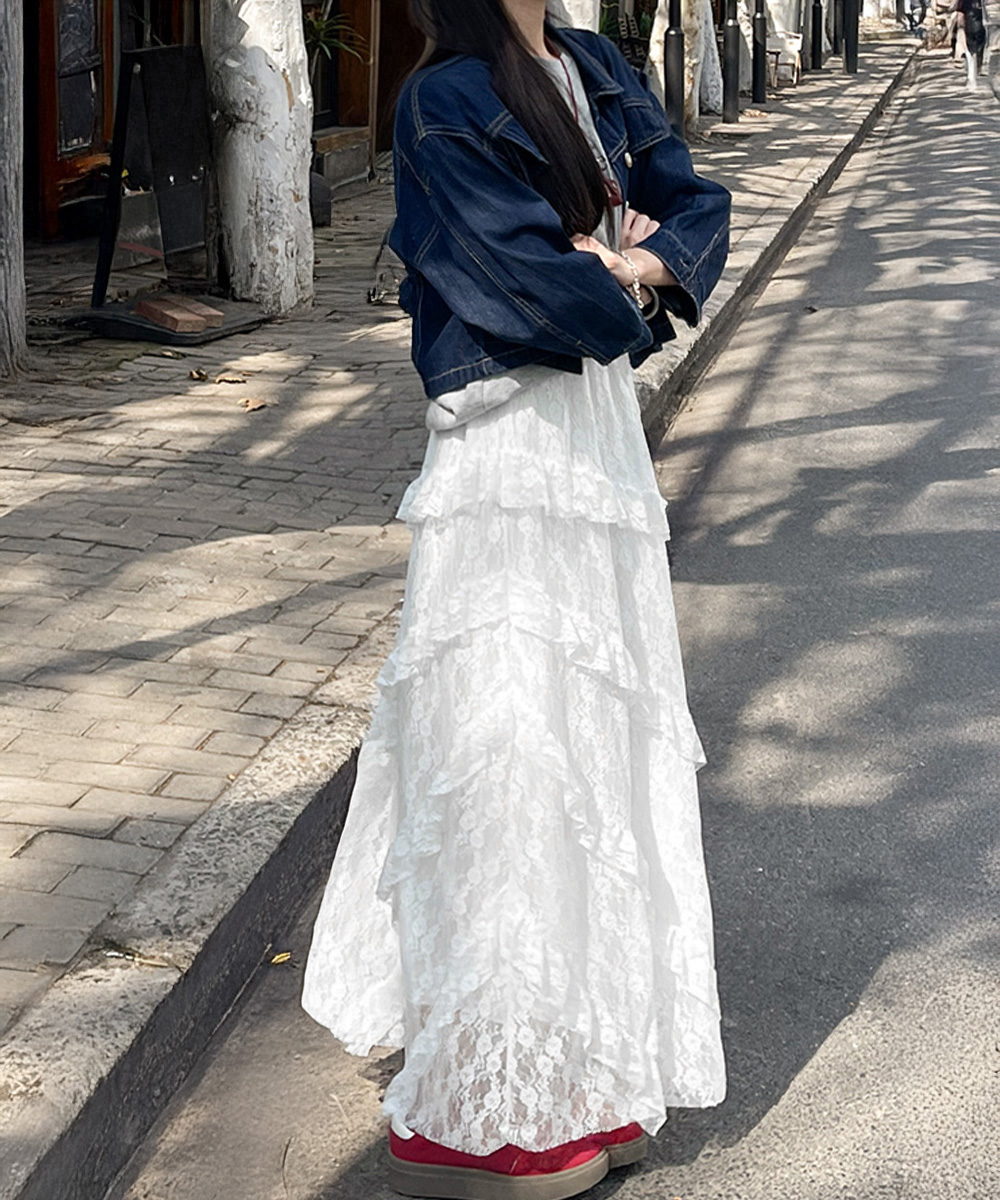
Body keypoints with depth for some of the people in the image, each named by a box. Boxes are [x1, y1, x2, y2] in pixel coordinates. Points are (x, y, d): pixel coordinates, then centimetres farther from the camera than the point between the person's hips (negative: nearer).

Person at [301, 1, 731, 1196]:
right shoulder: (445, 102, -12)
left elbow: (698, 205, 12)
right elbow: (526, 279, -20)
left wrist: (643, 262, -9)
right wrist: (620, 288, -2)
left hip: (601, 436, 8)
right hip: (511, 459, -8)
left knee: (606, 748, 13)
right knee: (510, 768, -6)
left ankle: (575, 1074, 26)